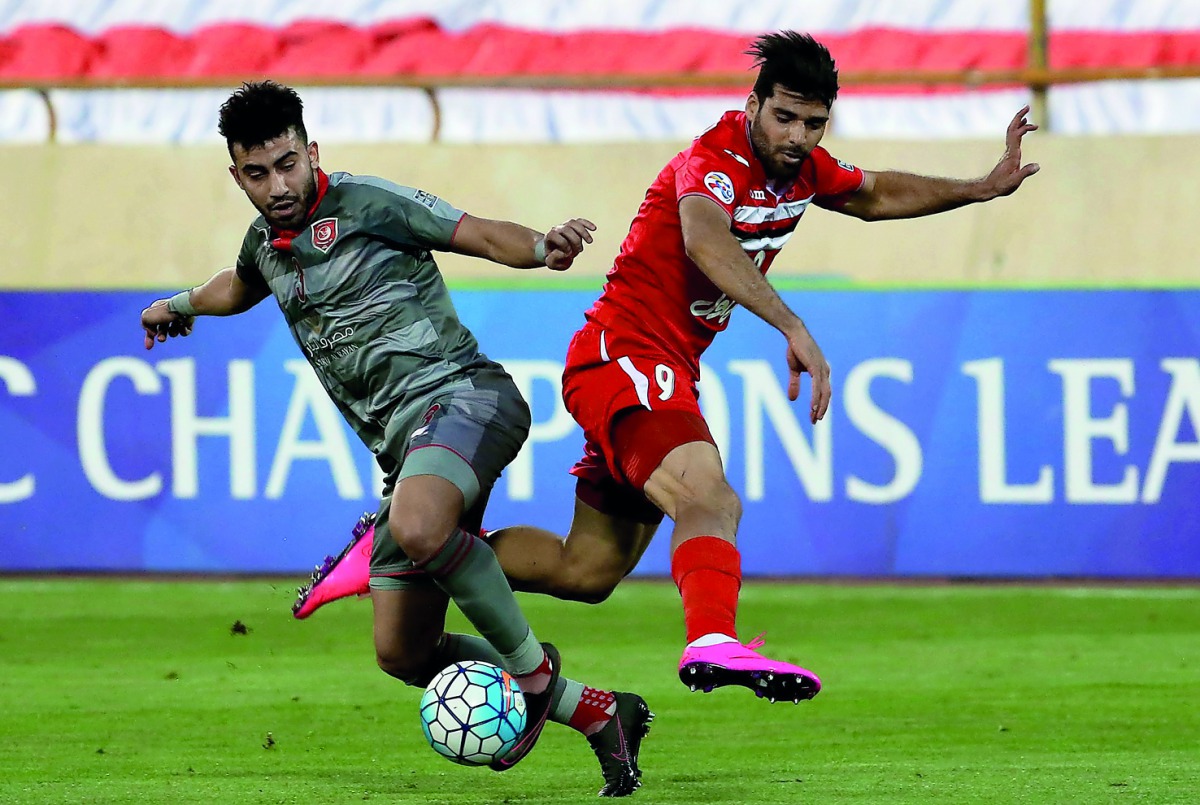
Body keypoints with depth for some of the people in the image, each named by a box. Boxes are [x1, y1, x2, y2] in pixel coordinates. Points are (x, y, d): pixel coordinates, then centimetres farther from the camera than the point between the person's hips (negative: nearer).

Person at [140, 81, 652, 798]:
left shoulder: (367, 204, -3)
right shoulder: (267, 243, 19)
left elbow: (483, 236, -8)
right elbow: (243, 286, 44)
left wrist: (543, 247, -29)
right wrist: (181, 306, 63)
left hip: (459, 393, -8)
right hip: (401, 443, 8)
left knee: (417, 526, -40)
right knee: (404, 652, -2)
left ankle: (532, 668, -18)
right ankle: (600, 715, 7)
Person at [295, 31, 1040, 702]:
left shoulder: (802, 167, 7)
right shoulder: (714, 161, -21)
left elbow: (874, 194, 29)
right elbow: (705, 237, -44)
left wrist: (983, 189, 21)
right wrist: (793, 329, -54)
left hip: (666, 377, 9)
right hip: (623, 353, -9)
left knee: (587, 572, 15)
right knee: (709, 500, -35)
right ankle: (713, 642, -58)